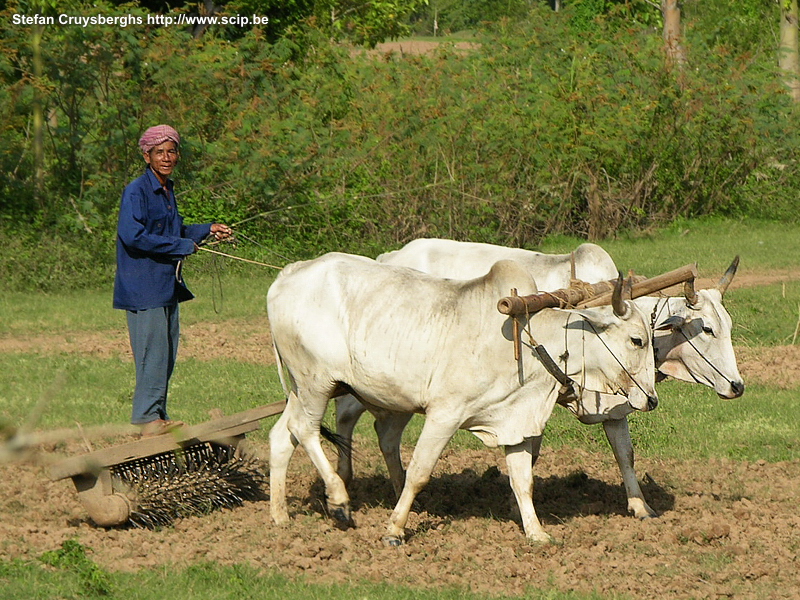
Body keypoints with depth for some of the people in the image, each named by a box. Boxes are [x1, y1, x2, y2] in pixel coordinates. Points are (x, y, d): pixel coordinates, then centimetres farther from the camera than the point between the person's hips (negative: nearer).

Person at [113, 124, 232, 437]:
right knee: (153, 353, -7)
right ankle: (148, 418, -1)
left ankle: (157, 416, 18)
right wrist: (182, 246, -18)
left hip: (167, 287, 9)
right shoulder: (136, 192, -13)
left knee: (167, 354, 11)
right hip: (143, 286, -9)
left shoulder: (167, 191, 16)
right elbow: (133, 235, -24)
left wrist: (208, 229, 14)